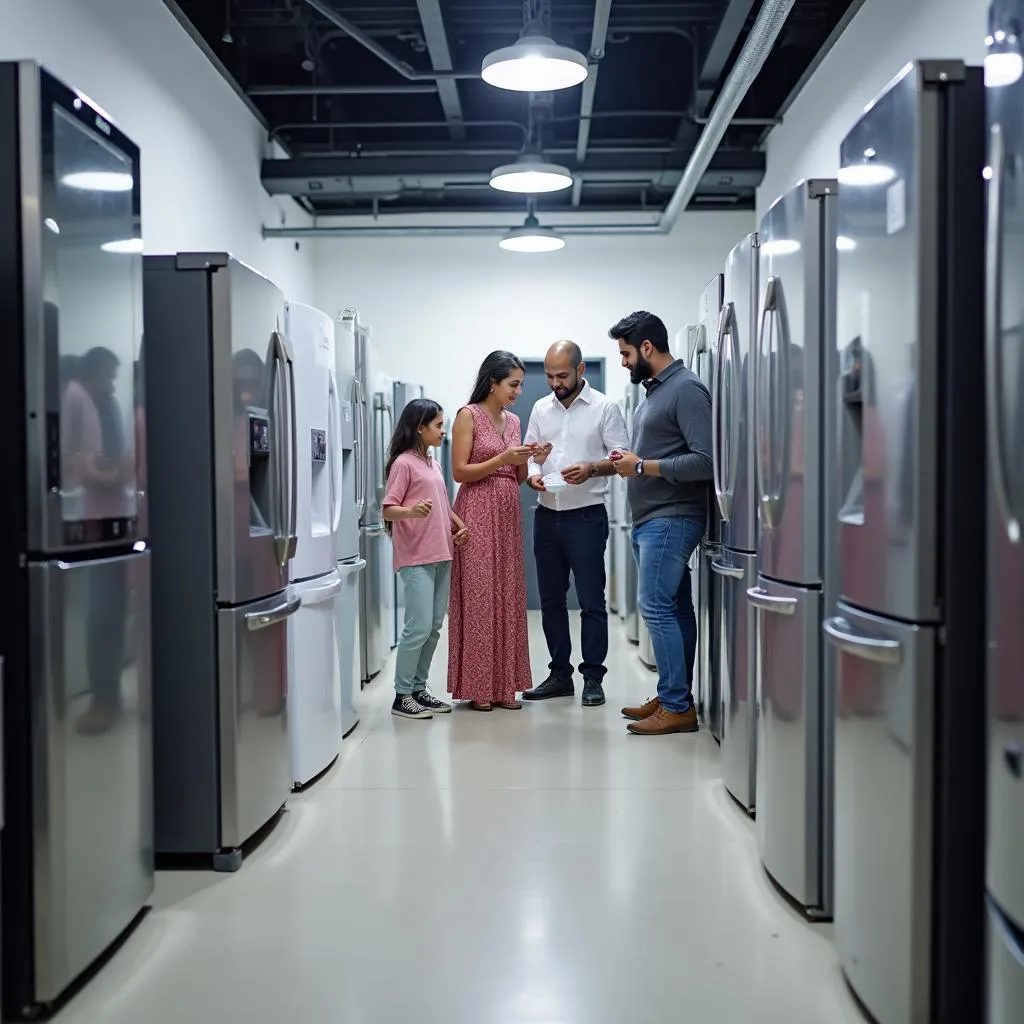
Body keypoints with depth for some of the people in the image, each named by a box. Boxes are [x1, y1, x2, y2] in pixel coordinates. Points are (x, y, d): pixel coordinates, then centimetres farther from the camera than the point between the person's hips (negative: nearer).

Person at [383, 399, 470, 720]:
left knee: (434, 627, 8)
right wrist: (412, 511, -33)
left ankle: (419, 688, 17)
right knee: (419, 627, -10)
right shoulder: (404, 463, -8)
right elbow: (388, 510, -13)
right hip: (415, 559, -8)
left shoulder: (432, 464, 16)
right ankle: (402, 695, -1)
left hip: (441, 556, 8)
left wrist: (460, 527, 10)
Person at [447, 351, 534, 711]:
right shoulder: (468, 416, -5)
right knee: (478, 596, -4)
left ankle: (503, 685, 11)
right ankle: (477, 686, 2)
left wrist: (528, 461, -2)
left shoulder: (513, 421, 14)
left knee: (507, 596, 6)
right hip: (478, 513, -6)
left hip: (508, 514, 7)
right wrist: (503, 459, -15)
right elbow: (459, 472, -9)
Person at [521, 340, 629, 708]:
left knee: (591, 600, -2)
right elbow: (528, 455, 14)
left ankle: (593, 678, 5)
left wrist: (591, 468, -22)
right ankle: (560, 674, 19)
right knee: (550, 599, 10)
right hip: (547, 515, 5)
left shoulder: (604, 407, -2)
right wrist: (532, 475, -8)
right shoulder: (541, 409, 11)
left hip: (586, 516, -5)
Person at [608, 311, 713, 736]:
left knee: (656, 607, -11)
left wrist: (642, 466, -16)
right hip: (649, 520, 9)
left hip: (671, 520, -9)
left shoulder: (686, 389, -12)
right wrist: (628, 461, 5)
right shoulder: (654, 390, 16)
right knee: (674, 609, 11)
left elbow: (705, 461, -20)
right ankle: (673, 698, 15)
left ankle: (678, 706, -5)